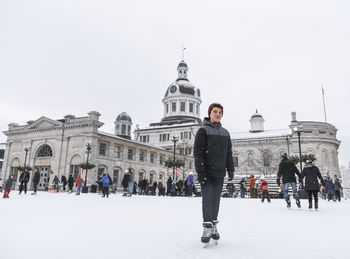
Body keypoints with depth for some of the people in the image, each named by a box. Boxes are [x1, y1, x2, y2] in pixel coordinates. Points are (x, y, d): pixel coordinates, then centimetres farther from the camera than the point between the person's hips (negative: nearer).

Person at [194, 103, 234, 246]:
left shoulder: (225, 133, 15)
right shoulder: (203, 130, -4)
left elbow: (228, 153, 17)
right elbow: (197, 153, -9)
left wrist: (231, 170, 10)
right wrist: (200, 172, -15)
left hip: (219, 172, 5)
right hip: (207, 172, -5)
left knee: (216, 200, 9)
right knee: (208, 199, -6)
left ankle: (214, 226, 20)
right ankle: (207, 228, 2)